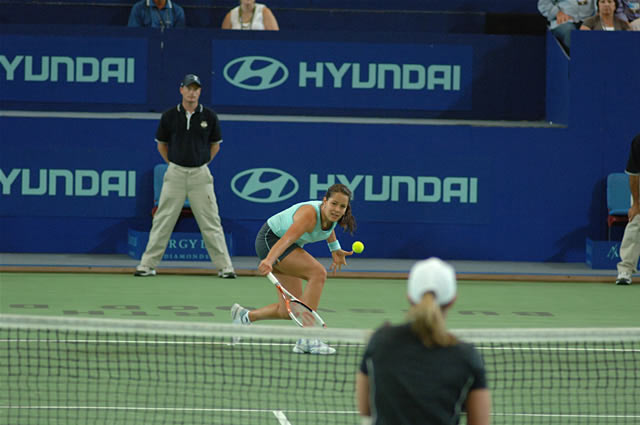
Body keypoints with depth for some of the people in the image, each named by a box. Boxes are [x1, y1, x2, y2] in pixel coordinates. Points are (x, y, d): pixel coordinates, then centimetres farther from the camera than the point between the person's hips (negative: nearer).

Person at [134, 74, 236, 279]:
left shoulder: (209, 116, 1)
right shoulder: (169, 116, 1)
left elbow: (215, 145, 13)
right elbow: (161, 145, 13)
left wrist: (202, 164, 8)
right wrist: (173, 164, 8)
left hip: (200, 174, 0)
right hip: (175, 174, 0)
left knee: (211, 222, 0)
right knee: (162, 221, 1)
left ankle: (224, 266, 4)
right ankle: (148, 264, 6)